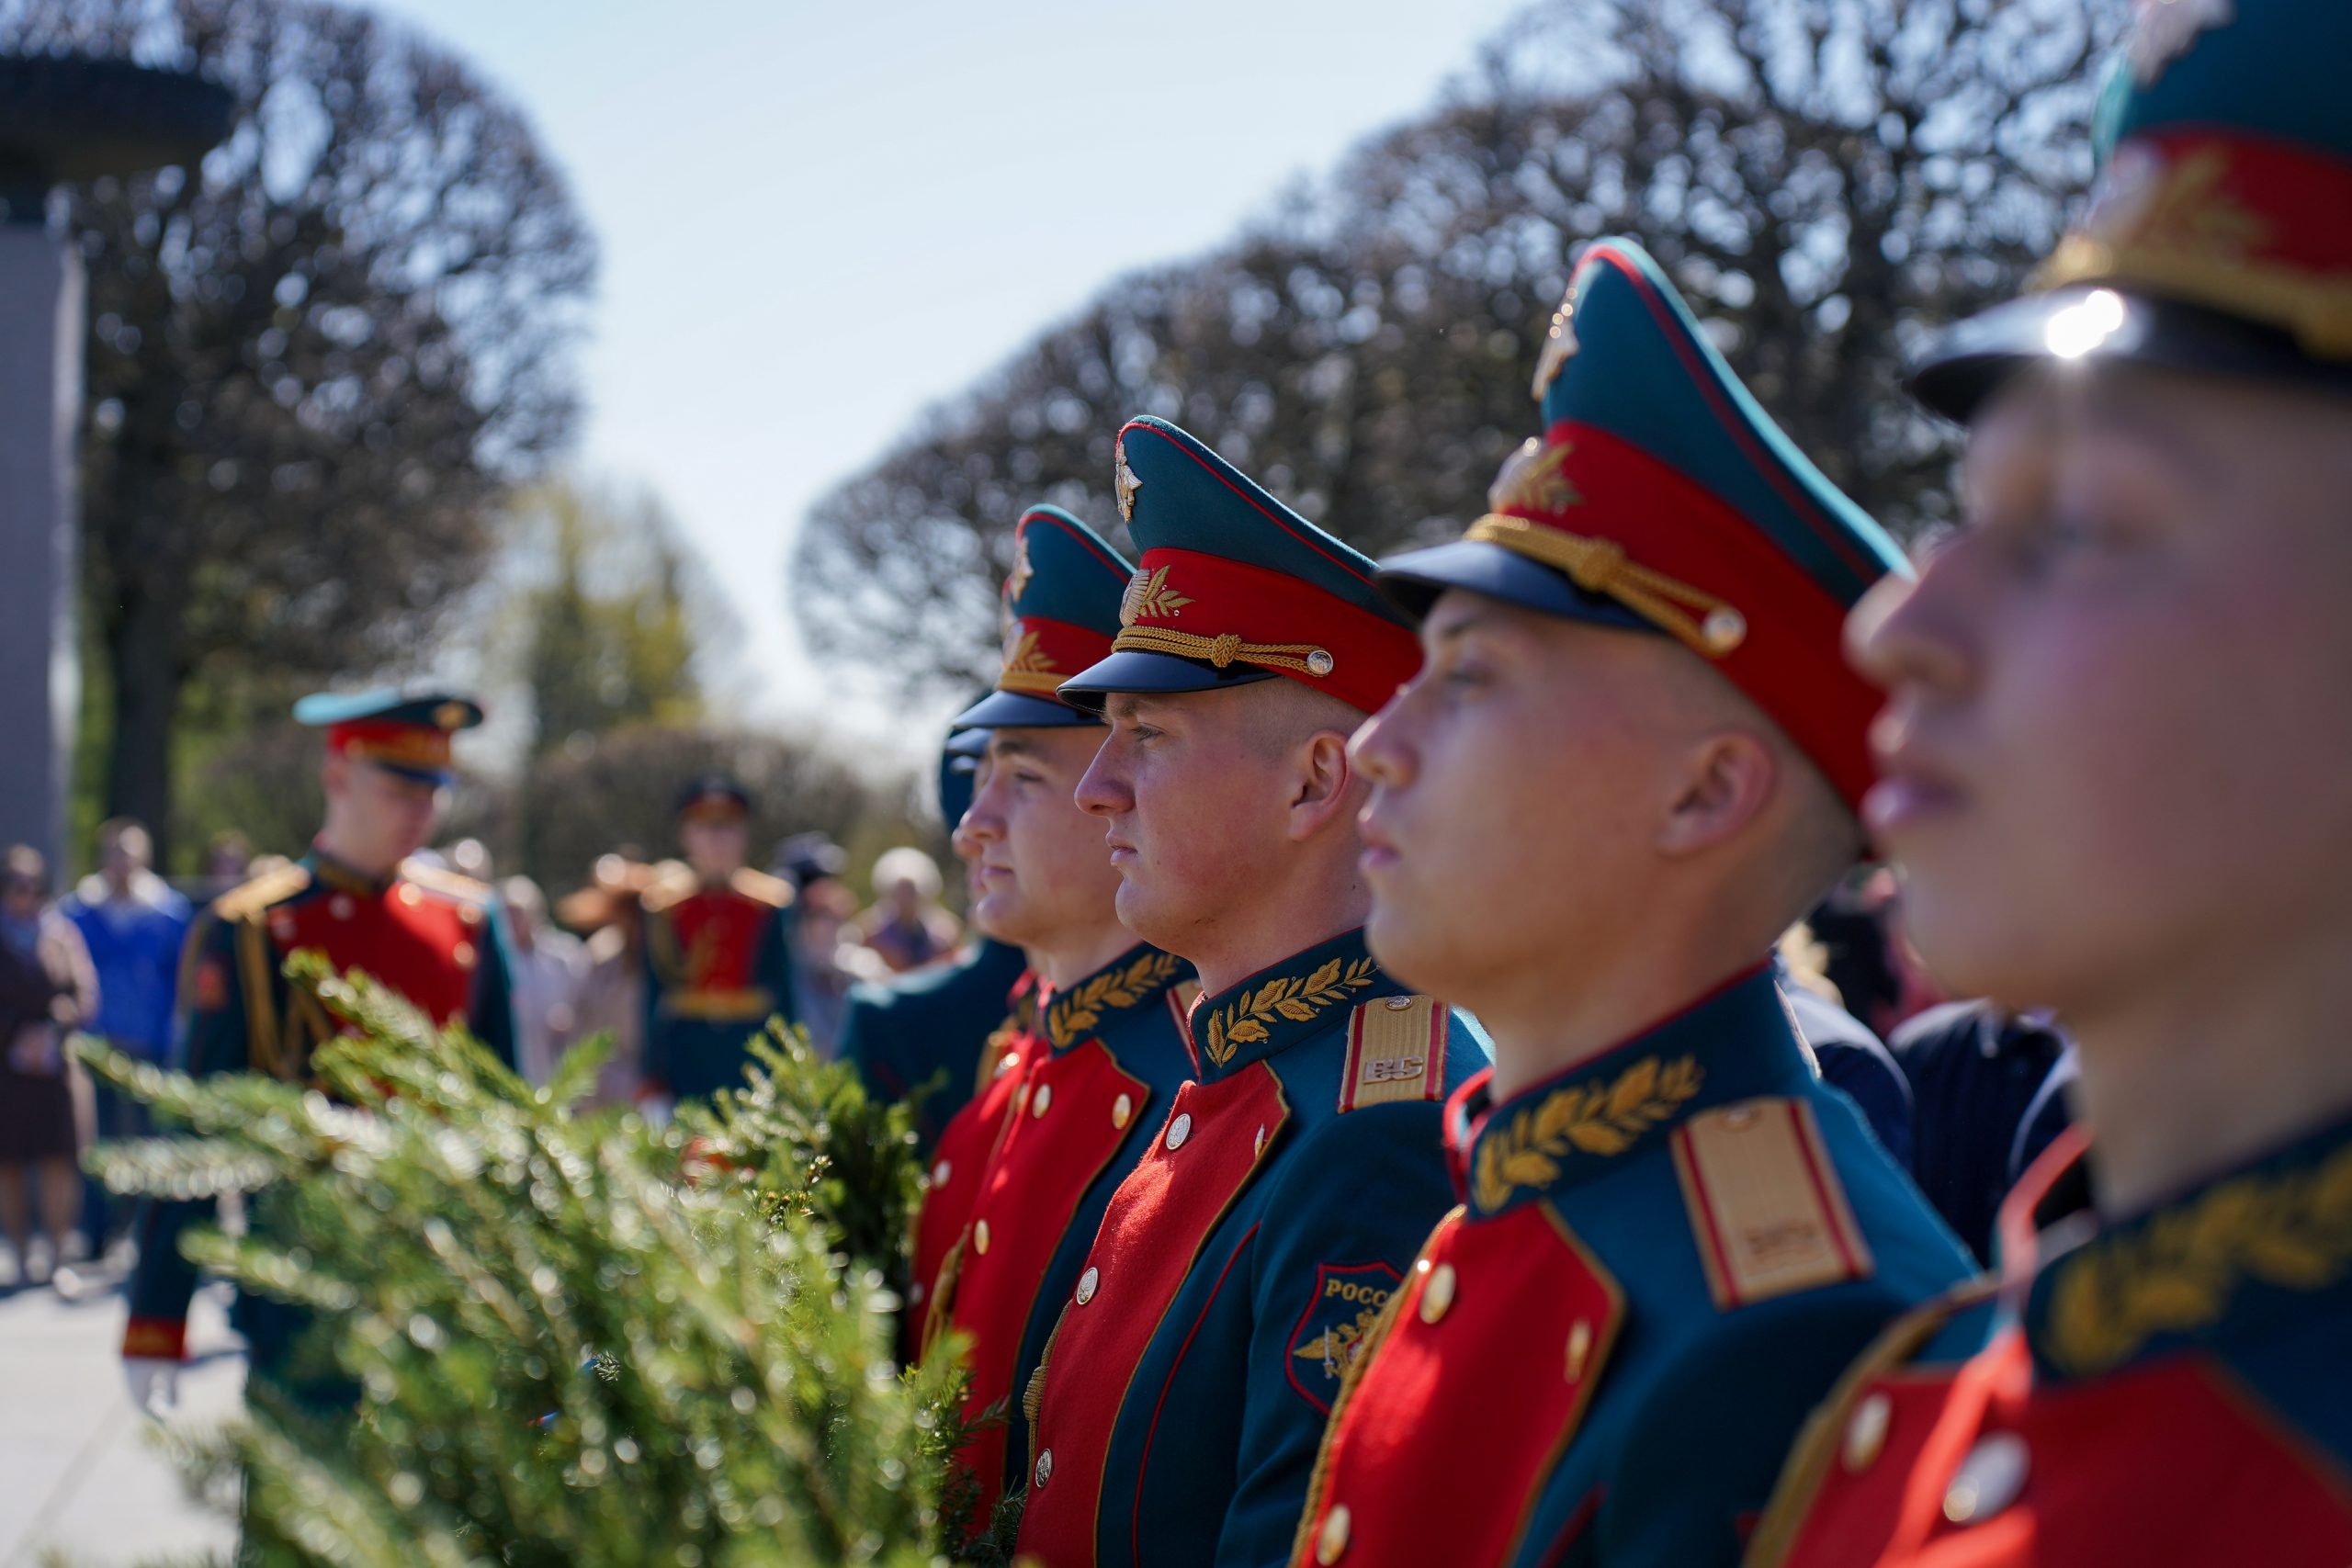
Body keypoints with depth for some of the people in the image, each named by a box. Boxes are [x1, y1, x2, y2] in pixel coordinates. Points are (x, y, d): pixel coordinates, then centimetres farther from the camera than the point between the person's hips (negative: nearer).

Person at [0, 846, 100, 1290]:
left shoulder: (62, 933, 5)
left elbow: (86, 996, 3)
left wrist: (52, 1034, -10)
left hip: (56, 1065, 0)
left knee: (59, 1161, -4)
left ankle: (60, 1254, 0)